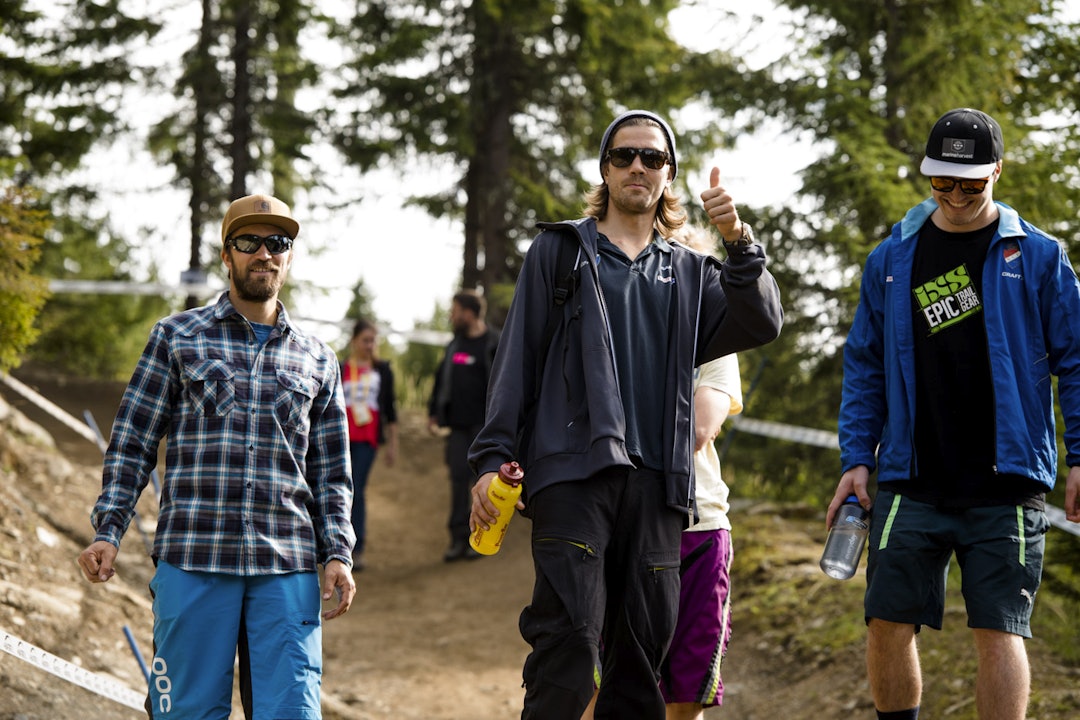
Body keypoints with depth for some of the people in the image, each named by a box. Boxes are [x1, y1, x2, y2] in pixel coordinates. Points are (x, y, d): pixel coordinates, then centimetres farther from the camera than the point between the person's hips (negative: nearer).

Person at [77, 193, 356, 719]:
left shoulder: (317, 360, 16)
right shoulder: (176, 338, 10)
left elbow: (331, 472, 17)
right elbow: (132, 444, 8)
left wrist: (337, 554, 5)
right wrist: (107, 532, -3)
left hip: (286, 567, 2)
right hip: (191, 560, -2)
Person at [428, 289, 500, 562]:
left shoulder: (495, 345, -8)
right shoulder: (455, 345, 14)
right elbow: (442, 380, 20)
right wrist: (434, 413, 14)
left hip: (484, 425, -6)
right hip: (459, 425, 6)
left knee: (482, 480, -2)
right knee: (458, 479, 2)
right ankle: (459, 539, 5)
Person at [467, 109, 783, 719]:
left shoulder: (690, 273, 20)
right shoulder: (560, 251, 14)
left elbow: (761, 325, 4)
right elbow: (518, 359, 9)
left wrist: (739, 242, -11)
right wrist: (493, 458, -1)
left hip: (657, 482, 3)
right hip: (572, 471, -3)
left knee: (645, 654, 3)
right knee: (569, 644, -16)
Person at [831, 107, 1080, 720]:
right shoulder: (891, 259, 10)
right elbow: (865, 367, 14)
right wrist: (857, 458, 6)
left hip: (1005, 485, -3)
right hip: (912, 482, 3)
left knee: (999, 631, -4)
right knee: (889, 625, 1)